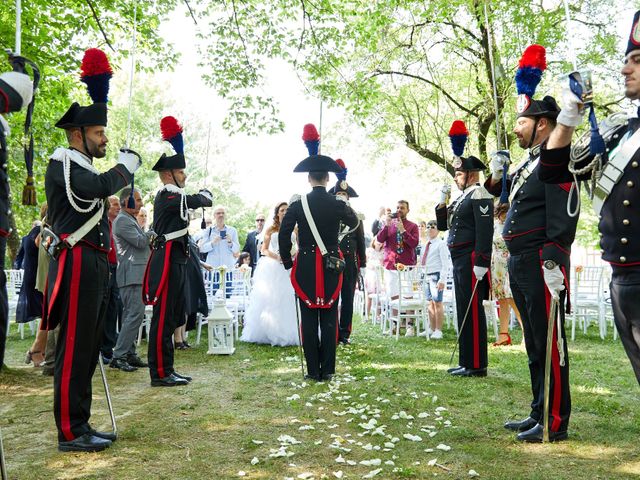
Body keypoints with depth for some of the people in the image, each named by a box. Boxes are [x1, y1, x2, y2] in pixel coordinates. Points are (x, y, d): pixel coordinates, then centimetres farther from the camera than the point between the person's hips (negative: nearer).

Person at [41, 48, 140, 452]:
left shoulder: (84, 169, 22)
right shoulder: (63, 163, -7)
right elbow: (102, 185, -25)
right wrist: (128, 164, -9)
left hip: (95, 266, 10)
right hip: (77, 265, -10)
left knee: (88, 349, 12)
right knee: (74, 350, -5)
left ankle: (81, 425, 21)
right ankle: (71, 433, 3)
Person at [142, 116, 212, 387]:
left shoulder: (172, 197, 18)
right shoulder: (168, 196, -12)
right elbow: (202, 200, -9)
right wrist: (205, 193, 11)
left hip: (175, 261, 11)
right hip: (168, 261, -11)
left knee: (171, 317, 13)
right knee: (163, 318, -5)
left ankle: (166, 370, 21)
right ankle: (160, 373, 2)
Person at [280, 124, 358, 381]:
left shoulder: (298, 204, -5)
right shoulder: (338, 204, -3)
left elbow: (283, 235, -4)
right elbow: (354, 223, 17)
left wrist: (287, 262, 8)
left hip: (305, 267, 0)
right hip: (331, 267, 1)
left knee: (309, 319, 5)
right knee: (329, 319, 7)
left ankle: (313, 371, 8)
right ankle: (327, 370, 10)